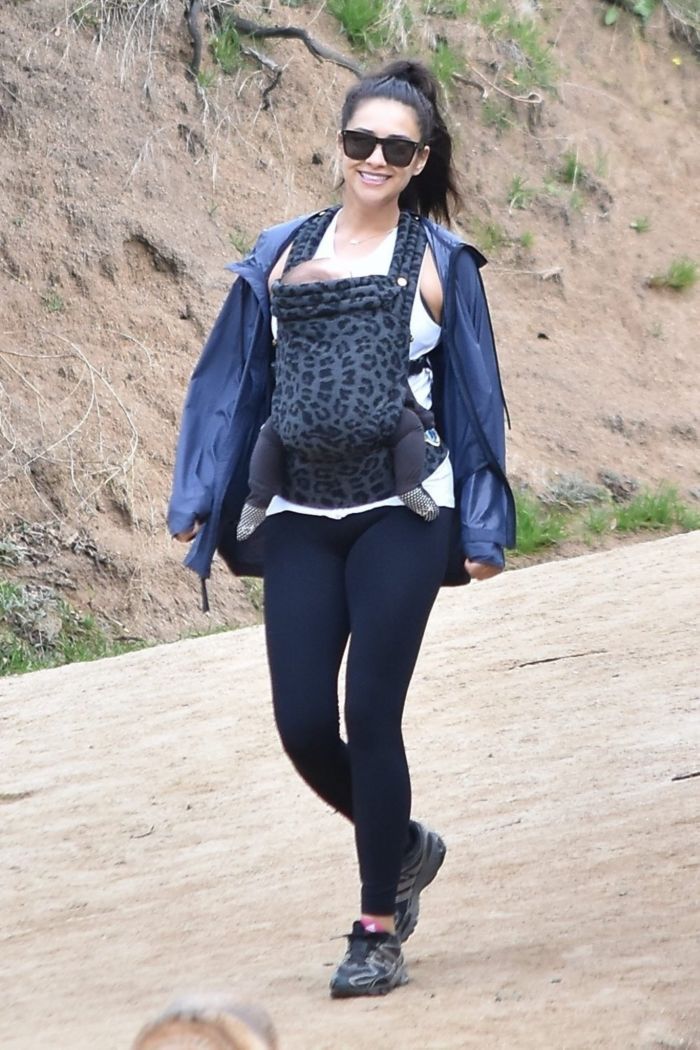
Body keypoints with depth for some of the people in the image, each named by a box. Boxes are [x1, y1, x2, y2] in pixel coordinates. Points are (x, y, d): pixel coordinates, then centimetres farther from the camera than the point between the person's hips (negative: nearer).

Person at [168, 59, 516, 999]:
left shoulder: (436, 262, 2)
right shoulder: (284, 254, 10)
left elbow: (473, 395, 4)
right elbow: (235, 382, 11)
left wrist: (482, 531, 0)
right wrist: (197, 500, 6)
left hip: (400, 516, -3)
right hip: (301, 519, 3)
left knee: (371, 717, -7)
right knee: (303, 724, -2)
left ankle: (378, 933, 4)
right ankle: (405, 848, 27)